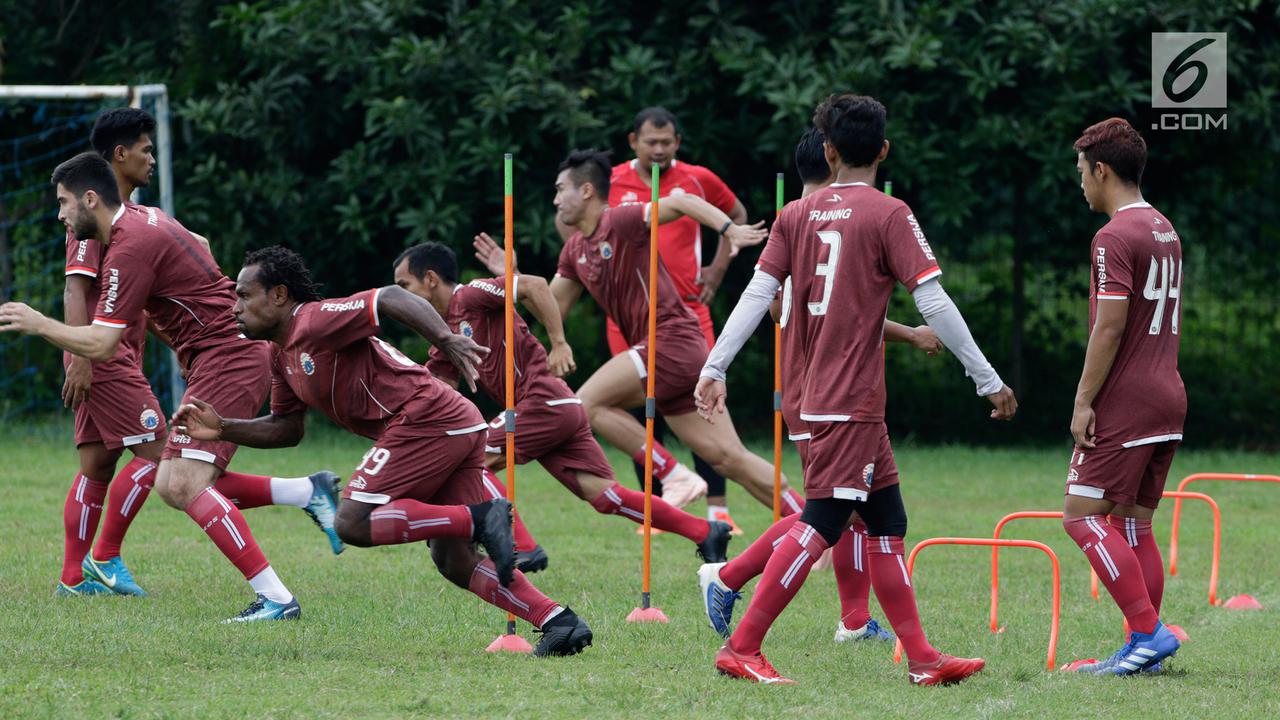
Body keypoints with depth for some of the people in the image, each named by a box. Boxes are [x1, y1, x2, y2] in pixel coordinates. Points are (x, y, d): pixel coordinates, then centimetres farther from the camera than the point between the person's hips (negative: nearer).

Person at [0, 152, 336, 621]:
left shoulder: (128, 249, -17)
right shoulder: (144, 218, 13)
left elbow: (99, 344, -19)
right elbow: (200, 247, 34)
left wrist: (38, 324, -6)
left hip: (225, 361, -10)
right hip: (232, 356, 10)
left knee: (186, 484, -19)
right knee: (171, 486, 8)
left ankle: (276, 598, -22)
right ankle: (306, 492, 10)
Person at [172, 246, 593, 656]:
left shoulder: (315, 321, -9)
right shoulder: (282, 358, 21)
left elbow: (391, 298, -21)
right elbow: (287, 429, 30)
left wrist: (446, 340, -34)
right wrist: (222, 429, 17)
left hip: (424, 418, -10)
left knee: (353, 523, -13)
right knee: (453, 561, 9)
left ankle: (479, 520, -18)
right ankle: (559, 622, 0)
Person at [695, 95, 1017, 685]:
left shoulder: (796, 215, 8)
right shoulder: (888, 215, -8)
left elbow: (757, 293, 2)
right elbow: (934, 304, -10)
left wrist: (714, 368, 2)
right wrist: (989, 381, -6)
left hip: (819, 394, 7)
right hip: (852, 400, -7)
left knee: (886, 521, 12)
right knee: (820, 523, -7)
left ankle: (920, 657, 13)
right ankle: (741, 648, -11)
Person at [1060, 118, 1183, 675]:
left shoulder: (1115, 237, -13)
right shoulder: (1164, 231, 16)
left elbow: (1110, 326, -19)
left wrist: (1084, 401, -15)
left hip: (1124, 401, -9)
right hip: (1167, 398, 9)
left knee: (1082, 514, -7)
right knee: (1134, 522, 11)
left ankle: (1149, 631, -14)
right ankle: (1142, 647, 8)